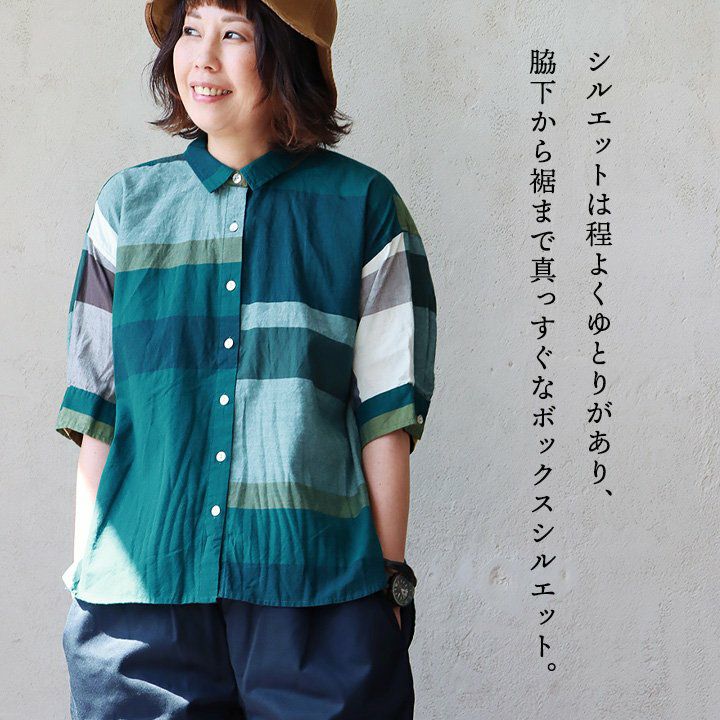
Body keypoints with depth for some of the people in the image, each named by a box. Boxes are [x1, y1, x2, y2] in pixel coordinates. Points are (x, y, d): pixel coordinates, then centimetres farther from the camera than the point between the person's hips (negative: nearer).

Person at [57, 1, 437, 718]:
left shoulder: (362, 206, 2)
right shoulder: (128, 204, 8)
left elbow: (385, 412, 0)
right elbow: (96, 412, 8)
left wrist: (391, 578, -1)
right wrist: (86, 572, 5)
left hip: (318, 590, -1)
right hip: (140, 595, 2)